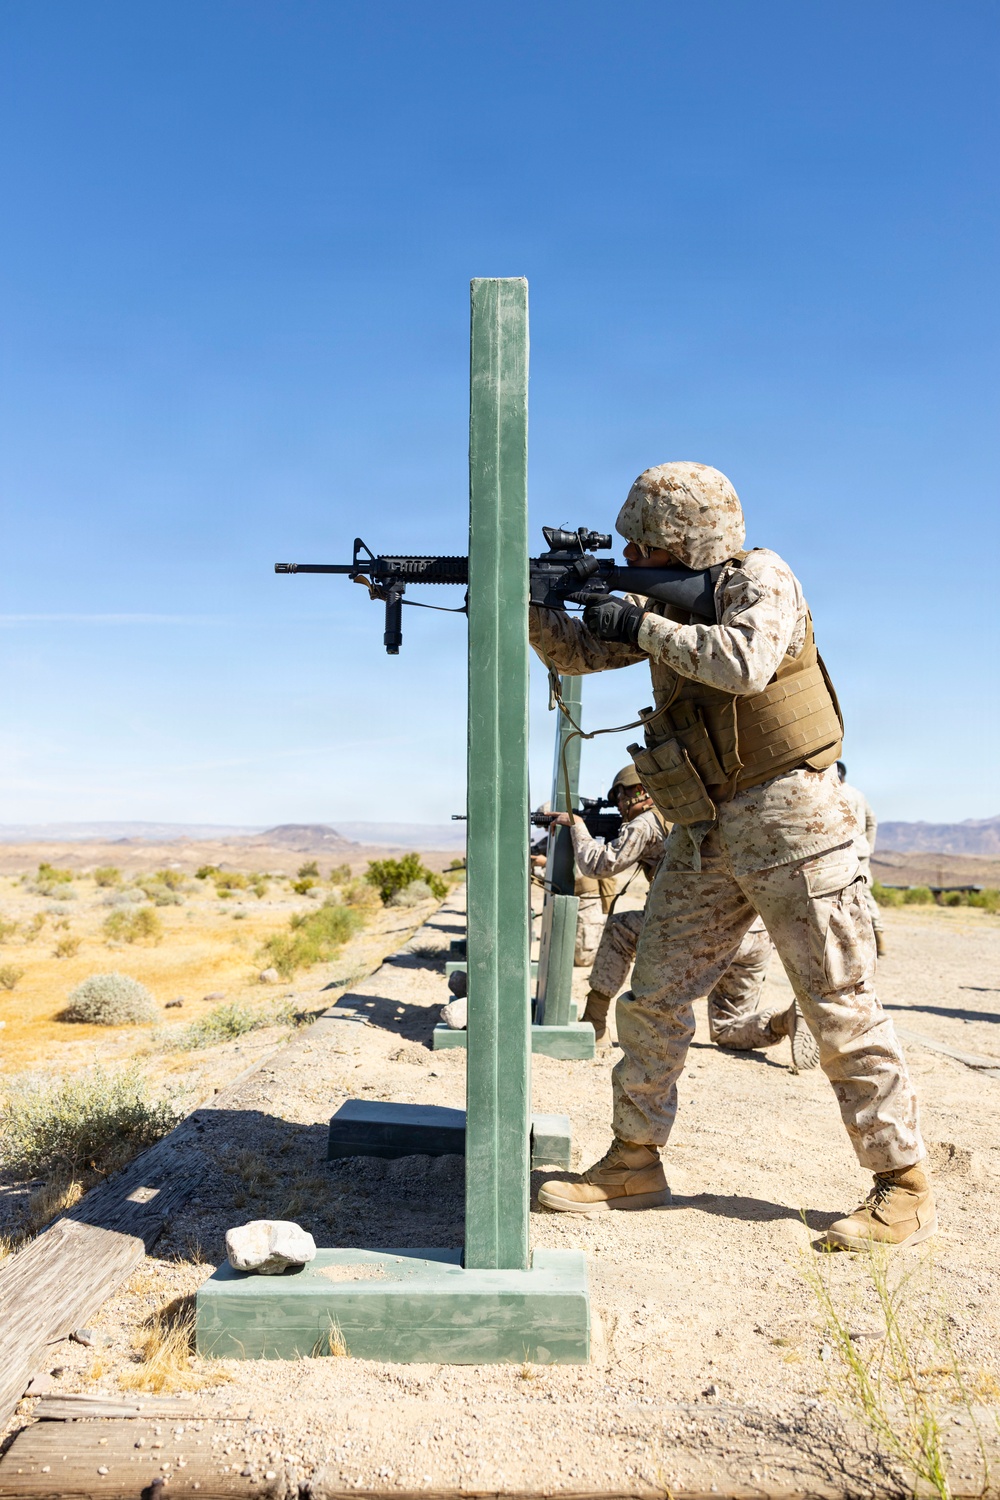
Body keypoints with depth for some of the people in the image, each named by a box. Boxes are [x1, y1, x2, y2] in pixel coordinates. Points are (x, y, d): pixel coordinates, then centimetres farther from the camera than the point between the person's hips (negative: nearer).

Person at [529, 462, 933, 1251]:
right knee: (654, 998, 6)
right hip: (707, 833, 7)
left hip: (787, 821, -7)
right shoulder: (668, 599, 13)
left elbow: (743, 663, -29)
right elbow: (576, 651, 19)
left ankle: (905, 1186, 8)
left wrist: (646, 627, -18)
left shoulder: (759, 579, -9)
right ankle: (635, 1164, 19)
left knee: (842, 1008, -3)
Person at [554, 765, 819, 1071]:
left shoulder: (646, 822, 5)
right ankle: (784, 1021, -9)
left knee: (620, 928, 12)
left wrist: (577, 827, 20)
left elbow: (599, 865, 4)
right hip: (758, 936, 7)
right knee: (726, 1031, 19)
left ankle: (593, 1024, 11)